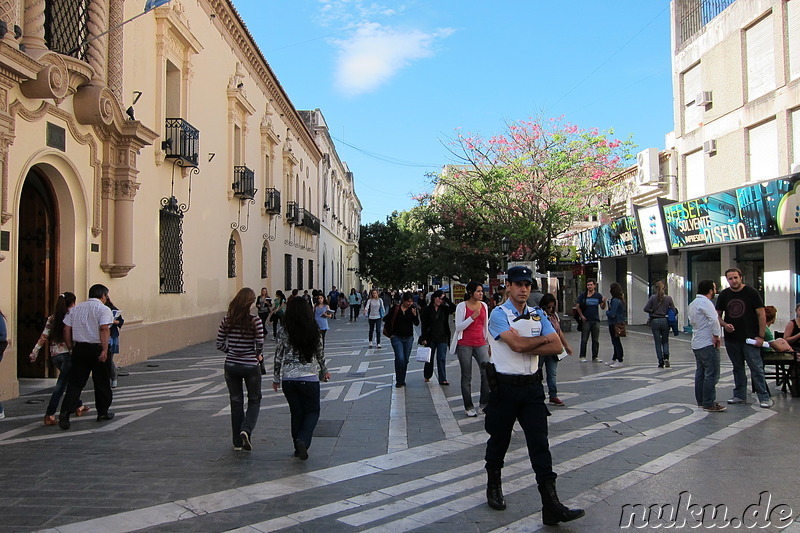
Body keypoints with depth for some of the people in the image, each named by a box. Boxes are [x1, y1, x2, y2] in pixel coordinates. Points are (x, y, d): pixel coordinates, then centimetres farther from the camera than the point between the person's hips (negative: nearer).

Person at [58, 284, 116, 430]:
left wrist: (71, 348, 15)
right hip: (96, 348, -4)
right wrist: (105, 350, -21)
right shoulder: (104, 309, -6)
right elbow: (104, 329, -19)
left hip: (79, 348, 4)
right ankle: (103, 412, 19)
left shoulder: (75, 309, 12)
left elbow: (66, 329, 9)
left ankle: (65, 412, -9)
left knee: (75, 382, 5)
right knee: (101, 382, 9)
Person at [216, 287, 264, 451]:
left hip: (231, 365, 3)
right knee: (254, 400, 16)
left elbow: (220, 344, 0)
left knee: (236, 402, 14)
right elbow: (260, 345, -13)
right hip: (251, 366, -3)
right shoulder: (255, 321, -15)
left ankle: (238, 442, 20)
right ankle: (246, 430, -7)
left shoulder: (227, 320, -4)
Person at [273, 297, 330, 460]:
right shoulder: (314, 331, -4)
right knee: (313, 411, 12)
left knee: (296, 413, 15)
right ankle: (303, 440, -11)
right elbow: (320, 354, 5)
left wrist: (276, 379, 10)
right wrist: (324, 372, 23)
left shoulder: (285, 332, -6)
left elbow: (278, 356, -2)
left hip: (288, 378, 1)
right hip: (309, 377, -1)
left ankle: (299, 447, 20)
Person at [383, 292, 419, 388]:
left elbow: (417, 324, -7)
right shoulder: (395, 308, -7)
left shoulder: (412, 309, -1)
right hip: (396, 337, -3)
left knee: (406, 360, 9)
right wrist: (390, 333, 1)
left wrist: (415, 315, -25)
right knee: (400, 358, -15)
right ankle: (399, 381, -2)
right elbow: (386, 320, 2)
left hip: (408, 338, 3)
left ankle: (402, 380, 23)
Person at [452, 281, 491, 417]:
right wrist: (472, 317, -20)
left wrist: (488, 343, 20)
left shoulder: (484, 305, 10)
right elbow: (458, 327, -10)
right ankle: (469, 407, 13)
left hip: (480, 344, 4)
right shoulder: (462, 306, -4)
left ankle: (483, 404, -1)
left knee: (487, 370, -12)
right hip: (464, 345, -4)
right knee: (466, 376, 2)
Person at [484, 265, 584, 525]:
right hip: (505, 386, -3)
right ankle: (493, 488, 36)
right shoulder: (499, 314, -8)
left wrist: (526, 346, -14)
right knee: (499, 440, 13)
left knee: (540, 443, -1)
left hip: (532, 386, 4)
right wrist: (542, 339, -5)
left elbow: (557, 346, -3)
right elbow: (518, 344, -22)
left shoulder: (538, 315, 8)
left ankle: (551, 506, 0)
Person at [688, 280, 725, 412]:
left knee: (700, 374, 15)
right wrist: (716, 335, -19)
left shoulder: (693, 303, 15)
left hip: (696, 344, 10)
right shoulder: (705, 302, -17)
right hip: (708, 344, -10)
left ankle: (700, 401, 21)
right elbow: (714, 319, -27)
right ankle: (709, 404, -3)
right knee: (712, 375, -5)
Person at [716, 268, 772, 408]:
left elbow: (761, 314, -4)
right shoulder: (724, 295, 7)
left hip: (750, 338, -4)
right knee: (738, 368, 12)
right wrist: (725, 325, -10)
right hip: (731, 339, 4)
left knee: (756, 367, -4)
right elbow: (718, 315, 12)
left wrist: (760, 336, -10)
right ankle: (740, 395, 20)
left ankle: (764, 397, 2)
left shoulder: (751, 292, -4)